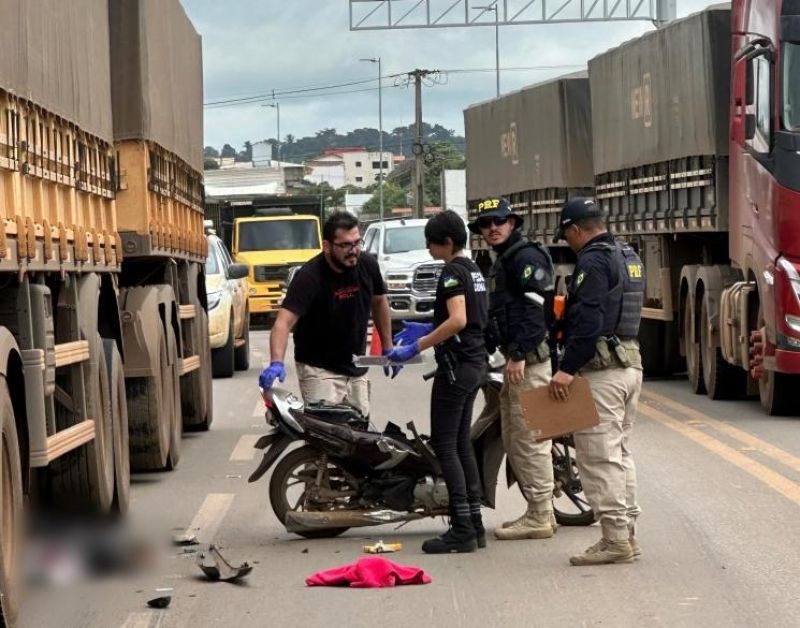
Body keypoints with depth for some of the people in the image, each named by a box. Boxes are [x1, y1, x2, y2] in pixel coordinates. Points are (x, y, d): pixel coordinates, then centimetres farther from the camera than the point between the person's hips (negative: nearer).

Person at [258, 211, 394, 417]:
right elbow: (284, 322, -33)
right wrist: (276, 363, -49)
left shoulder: (367, 265, -5)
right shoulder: (309, 277, -23)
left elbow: (379, 302, 14)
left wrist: (387, 347, 15)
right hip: (319, 370, -6)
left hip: (356, 369, 6)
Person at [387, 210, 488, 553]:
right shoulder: (472, 269, 15)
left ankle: (462, 530, -8)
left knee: (444, 445, -6)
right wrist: (427, 329, 24)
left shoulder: (453, 272, -15)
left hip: (456, 366, -10)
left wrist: (418, 346, -22)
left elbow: (458, 320, -26)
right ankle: (474, 525, 15)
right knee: (461, 443, 14)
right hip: (475, 362, 10)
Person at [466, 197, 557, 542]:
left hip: (530, 360, -11)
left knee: (529, 440, -8)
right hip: (516, 359, 11)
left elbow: (535, 309, -19)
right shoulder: (501, 263, 23)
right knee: (513, 442, 14)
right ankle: (539, 512, 20)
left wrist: (519, 355, -23)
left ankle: (539, 517, -4)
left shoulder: (526, 256, -9)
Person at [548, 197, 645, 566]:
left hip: (602, 369, -10)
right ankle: (626, 533, 19)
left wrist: (567, 369, -22)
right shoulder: (629, 257, 17)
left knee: (598, 456, -7)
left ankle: (615, 539, -7)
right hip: (631, 361, 10)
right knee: (620, 453, 15)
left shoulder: (592, 261, -13)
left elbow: (588, 321, -22)